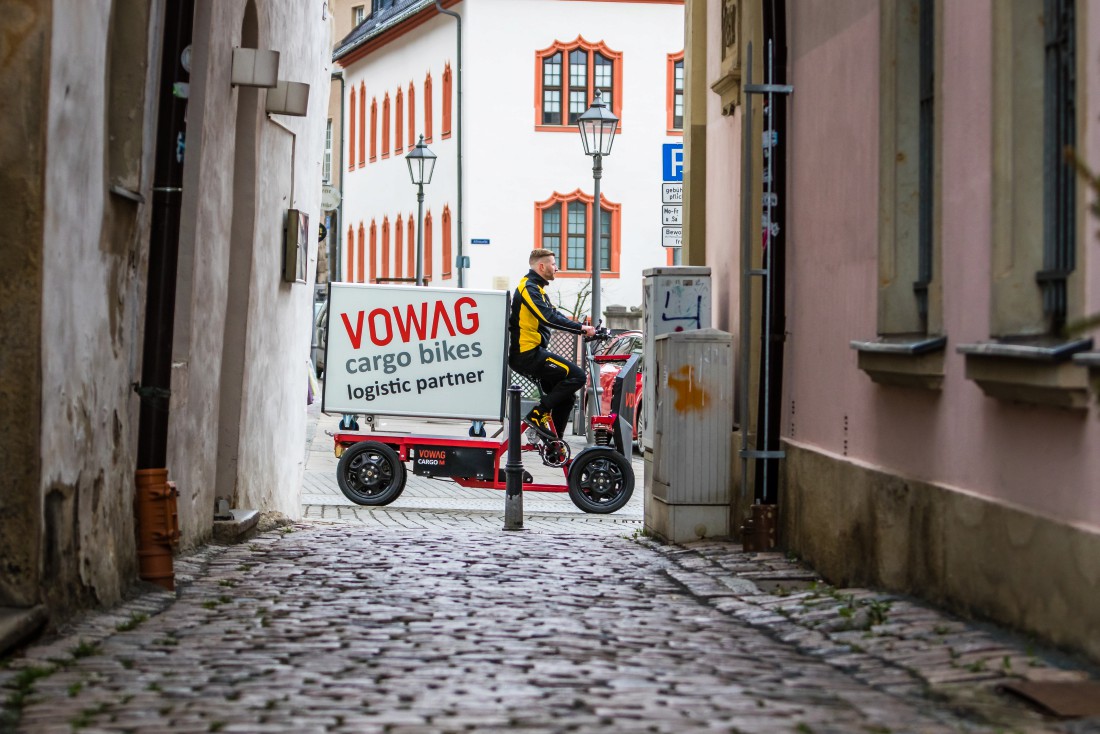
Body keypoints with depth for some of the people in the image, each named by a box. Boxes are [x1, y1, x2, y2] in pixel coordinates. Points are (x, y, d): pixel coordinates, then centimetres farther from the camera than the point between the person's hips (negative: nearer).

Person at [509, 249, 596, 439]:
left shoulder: (535, 288, 21)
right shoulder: (529, 288, -12)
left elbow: (554, 315, 22)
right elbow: (549, 318, -25)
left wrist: (583, 329, 9)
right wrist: (581, 328, -23)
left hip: (531, 353, 11)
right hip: (527, 354, -11)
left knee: (566, 396, 12)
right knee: (577, 375, -18)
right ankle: (537, 415, -16)